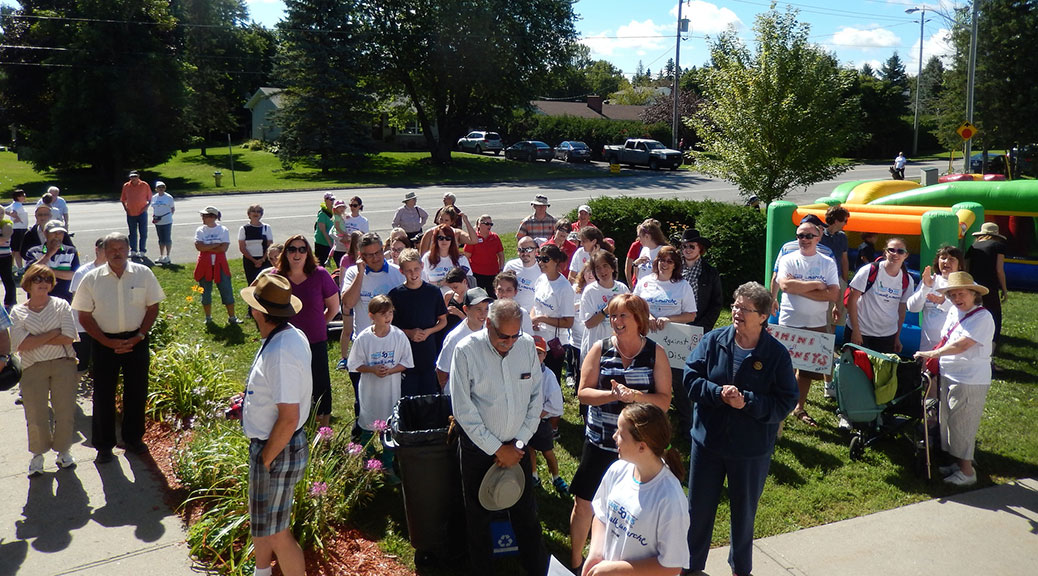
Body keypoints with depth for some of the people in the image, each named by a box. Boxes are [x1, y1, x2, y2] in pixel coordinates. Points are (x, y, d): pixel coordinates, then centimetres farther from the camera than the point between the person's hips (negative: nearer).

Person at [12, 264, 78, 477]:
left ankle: (63, 450, 22)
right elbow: (21, 345, -8)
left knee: (65, 411, 1)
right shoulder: (17, 312, 5)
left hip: (63, 364, 0)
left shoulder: (61, 305, 5)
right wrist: (53, 333, -10)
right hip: (33, 368, 0)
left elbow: (68, 338, -7)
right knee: (36, 414, 1)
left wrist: (36, 340, -8)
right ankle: (38, 454, 22)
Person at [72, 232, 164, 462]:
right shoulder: (92, 279, -4)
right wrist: (107, 342, -11)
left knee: (137, 392, 10)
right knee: (103, 395, 5)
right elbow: (84, 316, -1)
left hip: (136, 341, 1)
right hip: (105, 343, -1)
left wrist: (138, 337, -8)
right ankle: (104, 445, 20)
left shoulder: (143, 274, -2)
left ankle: (133, 438, 28)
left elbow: (153, 308, 3)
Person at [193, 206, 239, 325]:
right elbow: (199, 246, -12)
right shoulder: (200, 230, 3)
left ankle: (231, 317, 8)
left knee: (227, 291, -1)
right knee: (205, 292, 8)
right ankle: (208, 317, 21)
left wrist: (207, 248, -12)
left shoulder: (223, 230, -2)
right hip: (205, 265, 2)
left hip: (220, 264, -2)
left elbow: (224, 248, -14)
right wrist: (216, 245, -13)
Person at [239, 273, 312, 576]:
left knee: (275, 533, 6)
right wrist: (250, 405, 17)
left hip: (276, 451, -10)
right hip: (273, 445, 10)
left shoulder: (279, 355, -31)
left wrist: (265, 460, -19)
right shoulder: (293, 336, 0)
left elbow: (289, 417, -30)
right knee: (260, 523, 28)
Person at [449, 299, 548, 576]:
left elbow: (536, 397, 2)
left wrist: (519, 443, -5)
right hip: (478, 446, -2)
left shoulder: (527, 345, -6)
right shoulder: (467, 351, -16)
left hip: (516, 445, 3)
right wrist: (497, 449, -11)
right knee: (478, 515, 11)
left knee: (526, 512, 12)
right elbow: (463, 410, -13)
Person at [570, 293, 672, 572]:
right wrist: (614, 394, -23)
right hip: (600, 442, 1)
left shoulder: (655, 353, -4)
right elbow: (583, 393, -7)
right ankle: (575, 560, 29)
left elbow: (664, 400, -8)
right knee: (584, 504, 9)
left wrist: (635, 395, -25)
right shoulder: (600, 349, -2)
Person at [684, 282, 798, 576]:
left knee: (744, 511, 19)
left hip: (752, 450, -1)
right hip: (707, 442, 1)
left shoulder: (777, 354, -12)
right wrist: (720, 394, -23)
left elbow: (786, 402, -13)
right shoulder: (713, 341, -8)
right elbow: (690, 377, -7)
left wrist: (746, 402, -25)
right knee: (698, 507, 14)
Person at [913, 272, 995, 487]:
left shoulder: (982, 317, -16)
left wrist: (932, 354, -22)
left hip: (971, 382, -8)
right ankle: (958, 463, 29)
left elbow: (961, 345, -24)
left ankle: (967, 471, 9)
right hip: (949, 376, 8)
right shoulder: (954, 313, 9)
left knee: (962, 425, -2)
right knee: (948, 421, 15)